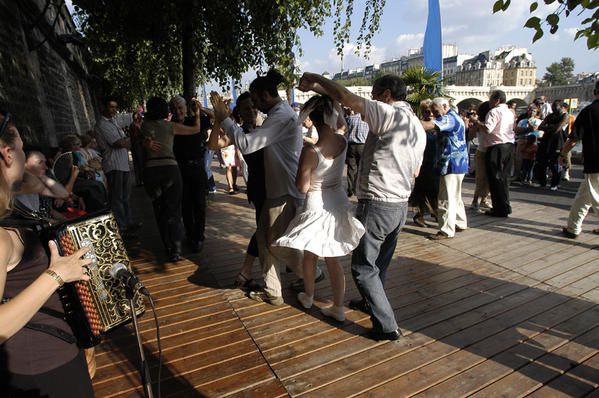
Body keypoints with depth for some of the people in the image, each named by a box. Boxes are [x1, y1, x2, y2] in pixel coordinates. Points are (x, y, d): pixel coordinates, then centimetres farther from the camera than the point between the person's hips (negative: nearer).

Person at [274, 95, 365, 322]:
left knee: (310, 255, 20)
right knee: (332, 259, 16)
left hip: (317, 207, -5)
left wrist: (299, 172, 1)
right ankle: (338, 308, 24)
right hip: (338, 204, 5)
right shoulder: (343, 142, -7)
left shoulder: (310, 152, -24)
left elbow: (303, 187, -15)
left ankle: (308, 297, 41)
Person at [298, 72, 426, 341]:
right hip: (401, 205, 9)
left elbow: (346, 97, -20)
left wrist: (315, 81, -5)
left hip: (376, 205, -9)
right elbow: (414, 173, 17)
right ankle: (372, 303, 43)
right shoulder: (418, 127, 13)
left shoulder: (390, 114, -14)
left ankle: (387, 326, 9)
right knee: (380, 262, 24)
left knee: (363, 267, 3)